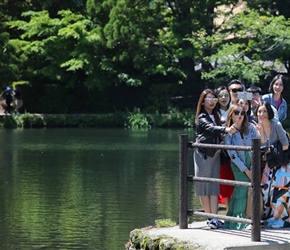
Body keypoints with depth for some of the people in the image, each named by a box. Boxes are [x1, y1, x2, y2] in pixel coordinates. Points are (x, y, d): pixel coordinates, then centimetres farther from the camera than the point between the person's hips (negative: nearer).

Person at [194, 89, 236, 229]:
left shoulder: (215, 116, 15)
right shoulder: (201, 118, -6)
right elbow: (211, 128, -25)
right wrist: (226, 129, -40)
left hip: (215, 154, 6)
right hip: (203, 154, -6)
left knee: (214, 186, -1)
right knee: (204, 186, -1)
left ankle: (214, 218, -5)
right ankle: (210, 218, 2)